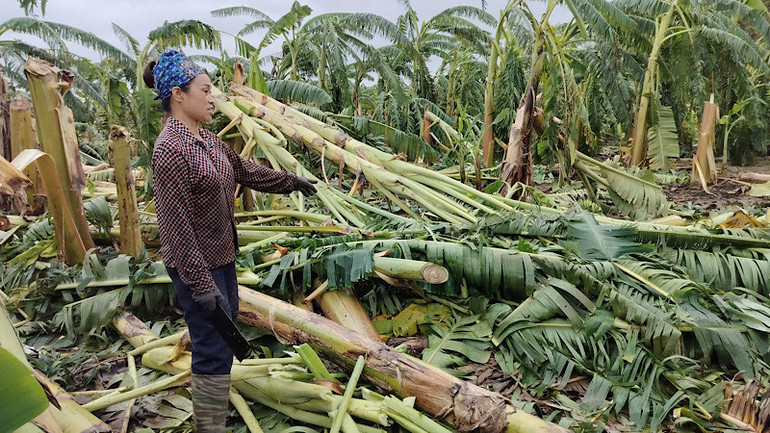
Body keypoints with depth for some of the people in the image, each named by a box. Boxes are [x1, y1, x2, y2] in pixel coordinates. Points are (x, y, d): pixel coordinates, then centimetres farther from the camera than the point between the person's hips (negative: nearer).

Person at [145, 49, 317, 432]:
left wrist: (289, 181, 27)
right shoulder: (170, 149, -23)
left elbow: (243, 169, 19)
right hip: (196, 263, -10)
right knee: (215, 348, -3)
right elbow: (175, 224, -24)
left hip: (221, 254, 10)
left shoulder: (207, 140, 4)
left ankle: (211, 390, 54)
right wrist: (201, 283, -23)